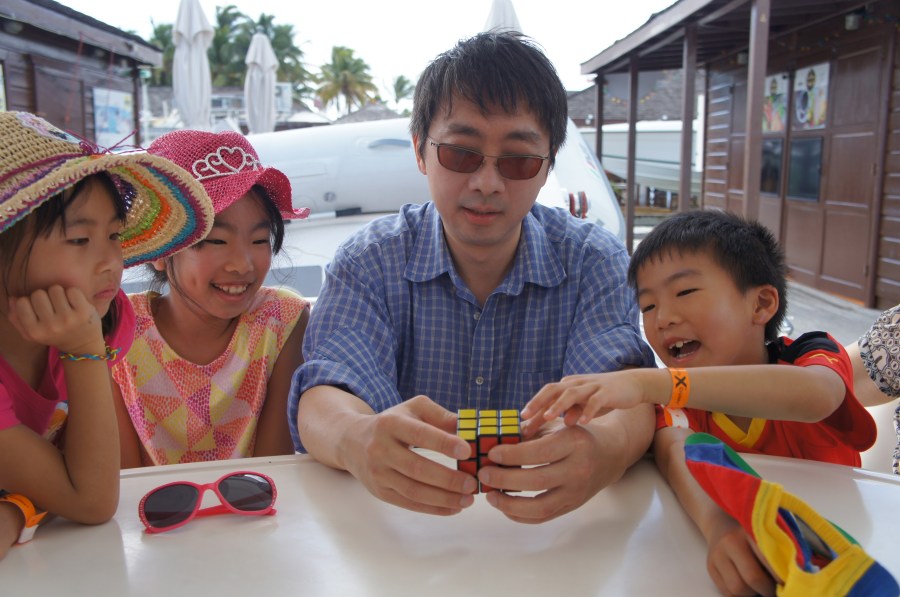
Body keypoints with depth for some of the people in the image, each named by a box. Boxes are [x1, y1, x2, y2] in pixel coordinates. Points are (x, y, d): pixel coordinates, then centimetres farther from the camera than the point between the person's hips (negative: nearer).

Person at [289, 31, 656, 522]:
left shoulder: (594, 260, -3)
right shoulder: (370, 261, -5)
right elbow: (324, 400, -17)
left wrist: (608, 447, -41)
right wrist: (357, 440, -42)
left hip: (552, 524, 1)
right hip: (401, 525, 0)